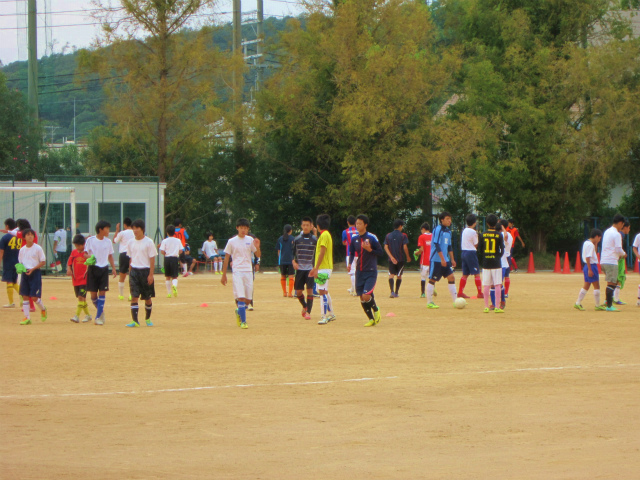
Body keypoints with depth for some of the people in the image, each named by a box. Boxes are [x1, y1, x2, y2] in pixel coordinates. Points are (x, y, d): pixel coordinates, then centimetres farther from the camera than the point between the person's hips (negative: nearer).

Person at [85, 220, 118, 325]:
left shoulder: (108, 241, 7)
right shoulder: (90, 240, -2)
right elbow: (85, 253, 1)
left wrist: (113, 268, 12)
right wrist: (89, 256, -21)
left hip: (104, 268, 2)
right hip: (93, 268, -2)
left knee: (102, 292, -7)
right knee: (93, 293, 0)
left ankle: (98, 317, -7)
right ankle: (101, 312, 23)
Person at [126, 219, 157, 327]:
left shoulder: (148, 242, -6)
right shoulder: (131, 242, 7)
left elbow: (152, 259, -6)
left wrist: (151, 275, -11)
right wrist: (130, 272, 11)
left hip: (145, 271, -3)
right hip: (134, 271, 3)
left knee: (147, 298, 7)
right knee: (134, 296, -8)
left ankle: (147, 319, 27)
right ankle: (135, 321, -12)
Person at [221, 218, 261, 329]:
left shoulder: (250, 240, 8)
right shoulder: (232, 242, 2)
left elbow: (258, 255, 10)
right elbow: (226, 258, 6)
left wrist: (257, 247, -12)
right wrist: (224, 275, 5)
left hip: (248, 271, 3)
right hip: (237, 271, -3)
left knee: (248, 299, 4)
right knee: (241, 297, -13)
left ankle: (239, 312, 33)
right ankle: (243, 321, -8)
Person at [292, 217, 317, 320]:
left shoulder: (314, 239, 1)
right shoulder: (297, 239, 4)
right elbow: (293, 252, 11)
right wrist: (294, 262, -6)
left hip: (310, 268, -2)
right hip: (300, 268, 2)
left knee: (309, 290, -9)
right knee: (298, 291, 4)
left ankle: (308, 312, -4)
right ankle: (304, 306, 30)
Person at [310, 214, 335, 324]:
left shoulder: (324, 235, -14)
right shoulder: (325, 235, 17)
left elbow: (322, 253, -19)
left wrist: (317, 268, -21)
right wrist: (315, 268, 24)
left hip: (324, 269, -10)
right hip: (324, 268, 10)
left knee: (323, 291, -13)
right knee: (325, 292, 17)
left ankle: (324, 316, -17)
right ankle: (331, 314, 26)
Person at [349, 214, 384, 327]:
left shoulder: (372, 237, -9)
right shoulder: (354, 239, 6)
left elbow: (381, 252, -7)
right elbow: (352, 253, 17)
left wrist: (370, 250, -22)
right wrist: (350, 263, -1)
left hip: (371, 272, -5)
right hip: (359, 272, 5)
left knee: (366, 296, -18)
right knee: (362, 298, 4)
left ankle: (375, 309, 12)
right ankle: (371, 319, 20)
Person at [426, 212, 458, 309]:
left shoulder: (448, 231, 13)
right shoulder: (438, 230, -12)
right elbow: (437, 245, -18)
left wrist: (452, 259, 18)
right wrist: (442, 259, -21)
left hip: (445, 260, 8)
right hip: (436, 260, -8)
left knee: (451, 277, 2)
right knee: (432, 279, -2)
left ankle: (456, 301, 3)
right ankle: (429, 302, 4)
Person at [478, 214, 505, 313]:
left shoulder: (483, 235, 0)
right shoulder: (499, 235, -5)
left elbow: (479, 249, 2)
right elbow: (502, 250, -5)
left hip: (486, 263, 2)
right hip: (496, 263, -2)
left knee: (486, 286, 7)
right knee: (497, 285, 1)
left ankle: (486, 306, 6)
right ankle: (497, 307, -3)